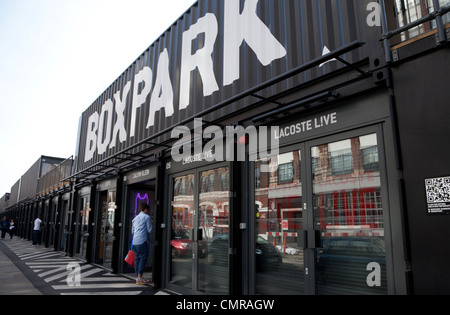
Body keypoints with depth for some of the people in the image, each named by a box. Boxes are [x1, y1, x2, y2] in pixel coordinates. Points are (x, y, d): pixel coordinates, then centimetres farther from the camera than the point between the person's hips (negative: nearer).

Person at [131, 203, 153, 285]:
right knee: (143, 258, -5)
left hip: (135, 241, 7)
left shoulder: (135, 218, 20)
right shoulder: (147, 217, -1)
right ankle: (140, 278, -7)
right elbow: (150, 230, -1)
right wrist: (147, 235, 18)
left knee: (137, 258, 9)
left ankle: (137, 277, 12)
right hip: (142, 241, -7)